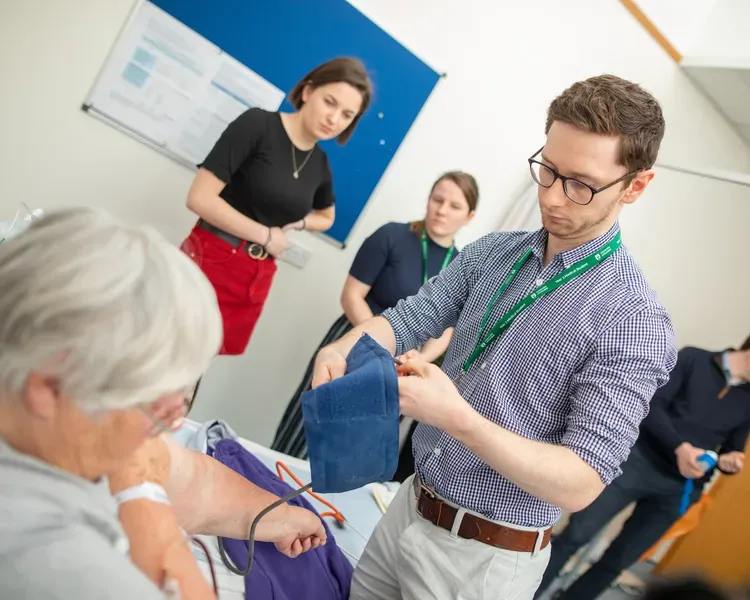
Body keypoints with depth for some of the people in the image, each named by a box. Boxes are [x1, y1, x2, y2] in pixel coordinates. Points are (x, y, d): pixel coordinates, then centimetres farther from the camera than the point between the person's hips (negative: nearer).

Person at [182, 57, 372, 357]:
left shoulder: (320, 164, 6)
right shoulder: (258, 124, -10)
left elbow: (326, 218, 27)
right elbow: (199, 198, -16)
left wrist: (295, 223, 5)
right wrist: (265, 235, -10)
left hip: (257, 279, 5)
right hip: (210, 262, -5)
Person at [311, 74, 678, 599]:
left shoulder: (634, 322, -20)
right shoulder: (492, 253, -1)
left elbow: (582, 484, -23)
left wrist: (457, 418, -36)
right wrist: (345, 348, -26)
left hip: (484, 556, -5)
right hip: (409, 508, 5)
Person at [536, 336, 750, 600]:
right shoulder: (694, 359, -2)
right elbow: (653, 406, -9)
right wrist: (679, 447, -24)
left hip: (679, 489, 4)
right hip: (639, 461, -4)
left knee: (616, 561, 6)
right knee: (575, 536, -5)